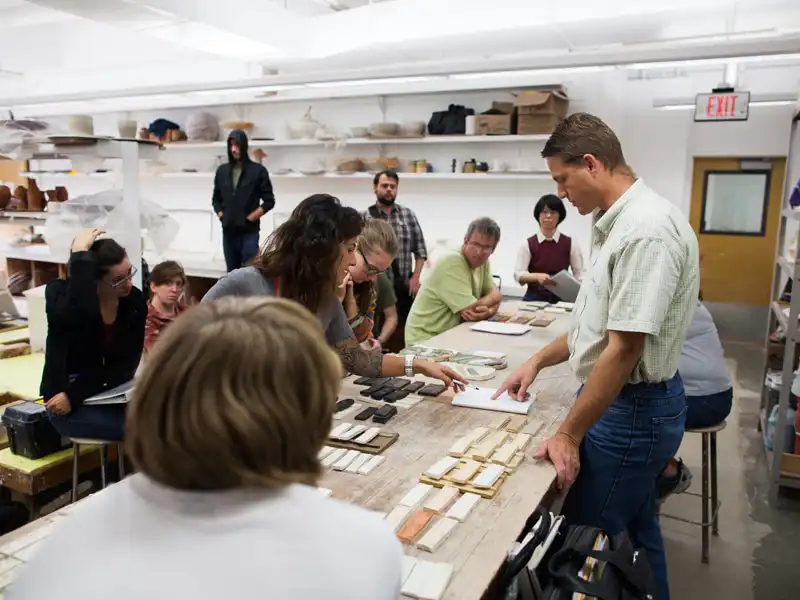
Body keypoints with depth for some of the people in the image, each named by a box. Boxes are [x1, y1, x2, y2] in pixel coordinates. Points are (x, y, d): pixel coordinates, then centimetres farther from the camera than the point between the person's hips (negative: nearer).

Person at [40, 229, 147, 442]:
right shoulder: (59, 293, -14)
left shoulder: (136, 300, -6)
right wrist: (80, 253, -33)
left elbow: (127, 365, -8)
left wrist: (75, 394, -19)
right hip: (62, 398, -4)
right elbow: (82, 312, -41)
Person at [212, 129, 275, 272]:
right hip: (228, 232, 4)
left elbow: (269, 201, -3)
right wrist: (222, 216, 4)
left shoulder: (258, 170, -2)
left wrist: (250, 218, -7)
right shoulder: (222, 171, 10)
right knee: (231, 273, 10)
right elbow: (216, 199, 19)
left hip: (249, 232, -4)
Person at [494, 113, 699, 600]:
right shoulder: (621, 223, 8)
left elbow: (624, 349, -25)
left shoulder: (646, 229, -24)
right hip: (631, 401, 9)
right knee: (634, 533, 23)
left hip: (631, 409, -9)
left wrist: (568, 435, -18)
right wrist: (538, 362, 17)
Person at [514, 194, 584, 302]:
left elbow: (580, 275, 4)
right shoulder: (528, 244, 0)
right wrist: (537, 276, -28)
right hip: (534, 299, 0)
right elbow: (518, 274, -8)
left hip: (562, 299, 0)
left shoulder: (570, 244, 2)